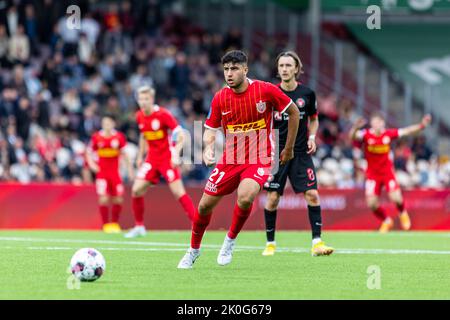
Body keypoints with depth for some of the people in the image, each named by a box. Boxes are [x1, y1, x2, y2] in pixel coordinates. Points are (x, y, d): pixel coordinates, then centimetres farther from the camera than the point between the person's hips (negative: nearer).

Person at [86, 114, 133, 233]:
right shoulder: (96, 137, -2)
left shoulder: (119, 137, 0)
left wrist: (129, 168, 6)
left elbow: (124, 153, 9)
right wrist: (91, 163, -8)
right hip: (101, 173, -2)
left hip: (115, 173, 2)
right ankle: (106, 224, -2)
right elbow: (89, 152, 8)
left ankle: (114, 223, 17)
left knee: (118, 199, -1)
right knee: (103, 198, -13)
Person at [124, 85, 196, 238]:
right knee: (136, 190, -3)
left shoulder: (163, 114, -15)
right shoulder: (140, 116, 4)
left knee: (178, 191, -15)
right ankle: (139, 226, 11)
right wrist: (140, 156, 20)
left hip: (167, 158, -6)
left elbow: (181, 135, -17)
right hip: (152, 158, 6)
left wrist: (176, 154, -27)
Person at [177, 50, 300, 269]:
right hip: (230, 160, 3)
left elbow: (293, 112, 1)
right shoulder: (220, 98, -4)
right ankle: (194, 250, 29)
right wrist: (209, 146, -17)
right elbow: (210, 129, 6)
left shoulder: (266, 90, -12)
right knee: (205, 205, 2)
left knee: (245, 197, -31)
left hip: (259, 159, -3)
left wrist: (289, 148, 5)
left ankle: (230, 240, -3)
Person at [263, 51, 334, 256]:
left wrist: (312, 137, -1)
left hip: (301, 153, 1)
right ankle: (270, 243, 14)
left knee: (312, 194, -10)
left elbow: (313, 119, 16)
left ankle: (317, 242, -7)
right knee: (272, 198, -2)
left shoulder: (307, 94, 0)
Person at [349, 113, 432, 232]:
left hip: (388, 172, 0)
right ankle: (386, 221, 22)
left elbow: (407, 131, -4)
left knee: (396, 198, -15)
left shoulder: (388, 134, -8)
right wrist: (355, 127, -55)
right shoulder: (366, 134, -14)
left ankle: (403, 213, 21)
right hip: (372, 173, 0)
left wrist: (421, 126, -18)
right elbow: (353, 136, -33)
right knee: (371, 203, -7)